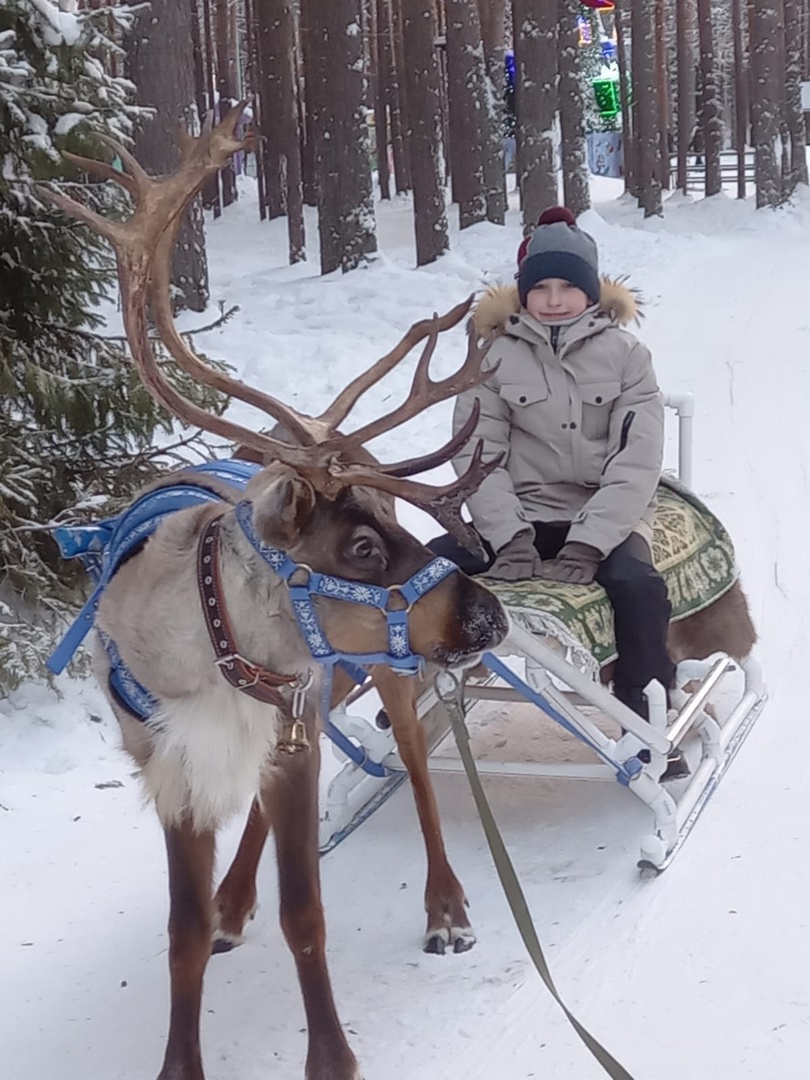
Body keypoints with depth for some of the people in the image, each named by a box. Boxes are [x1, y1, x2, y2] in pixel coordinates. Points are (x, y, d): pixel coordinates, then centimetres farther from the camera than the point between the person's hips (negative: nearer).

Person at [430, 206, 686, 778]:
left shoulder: (625, 354, 0)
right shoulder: (496, 355, 4)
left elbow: (636, 460, -7)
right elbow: (478, 455, -2)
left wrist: (586, 544, -21)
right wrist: (512, 537, -19)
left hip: (605, 517, -1)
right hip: (519, 515, 2)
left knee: (638, 585, -32)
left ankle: (649, 725, -13)